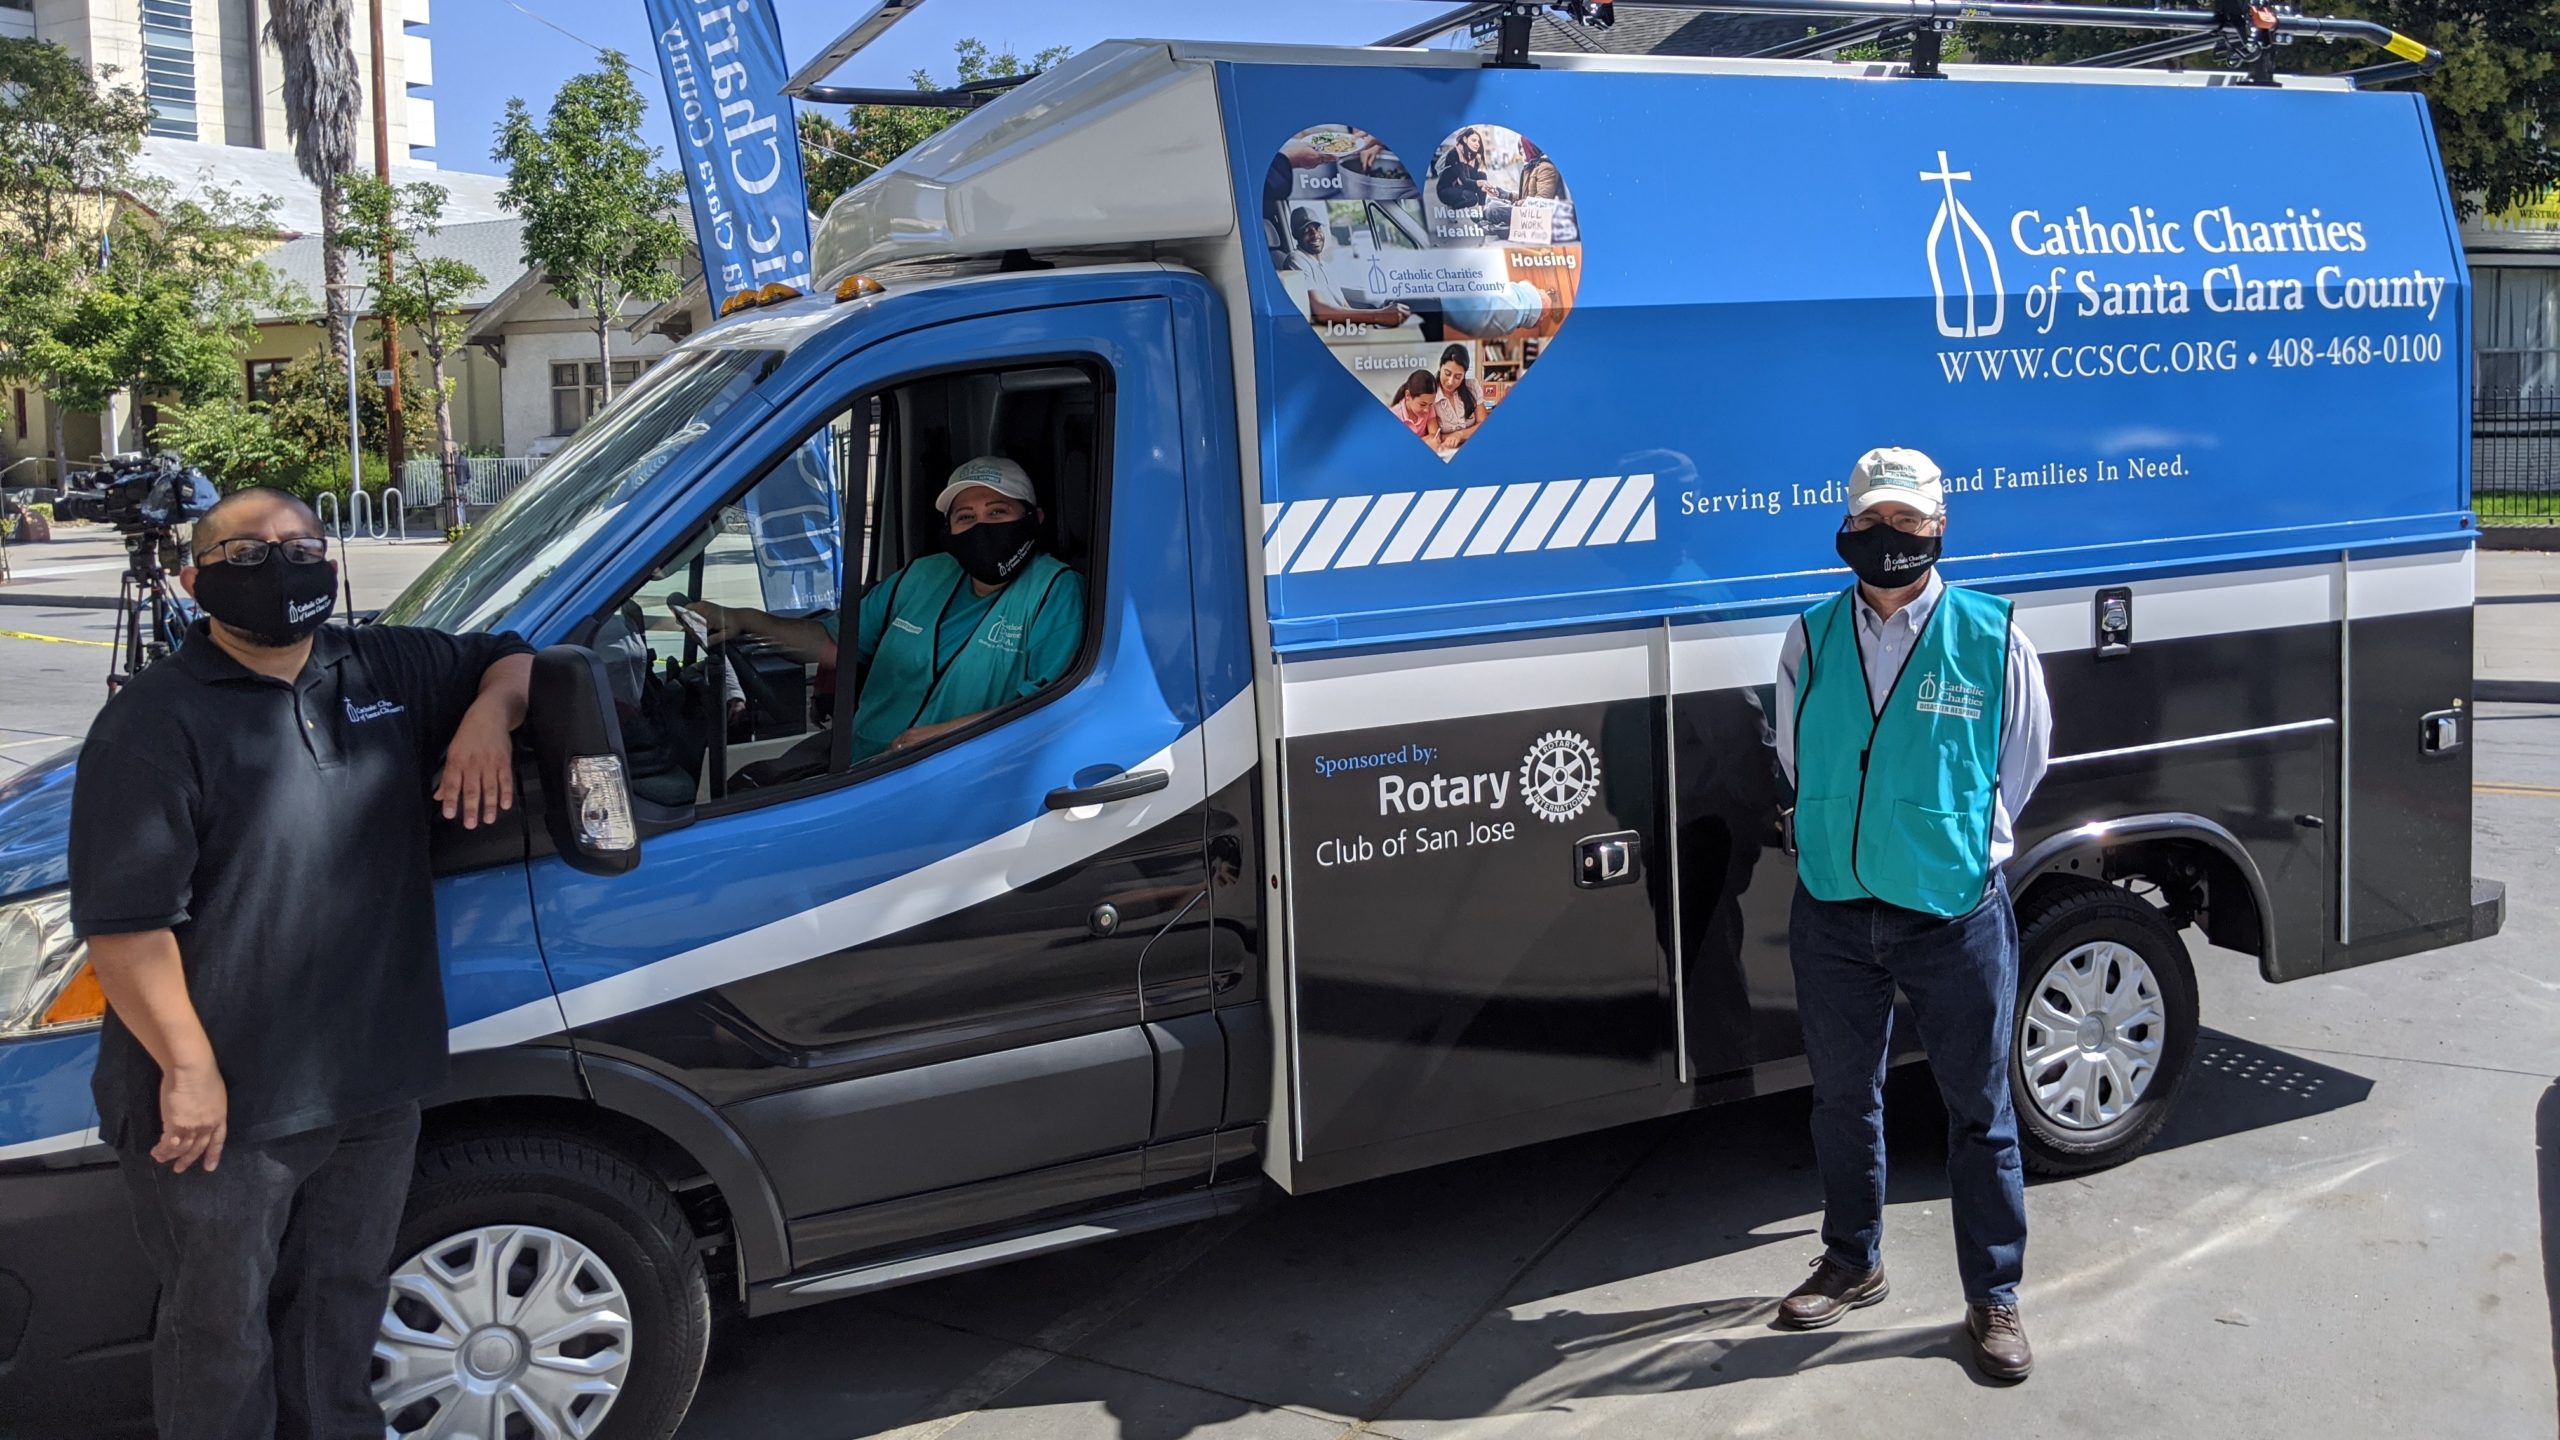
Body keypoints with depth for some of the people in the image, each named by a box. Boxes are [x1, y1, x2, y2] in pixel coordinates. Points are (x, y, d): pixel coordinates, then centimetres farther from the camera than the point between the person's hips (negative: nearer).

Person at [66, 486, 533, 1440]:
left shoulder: (385, 671, 4)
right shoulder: (156, 725, -14)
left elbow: (511, 660, 18)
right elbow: (123, 923, -18)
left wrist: (489, 712, -4)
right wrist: (188, 1067, -20)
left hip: (375, 1083, 6)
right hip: (222, 1108, -6)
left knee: (342, 1315, 24)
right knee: (224, 1336, 13)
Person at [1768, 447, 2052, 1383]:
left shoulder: (1992, 640, -5)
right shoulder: (1811, 640, 1)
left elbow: (2021, 763, 7)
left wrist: (1960, 845, 11)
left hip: (1956, 914, -3)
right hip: (1833, 910, 3)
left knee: (1979, 1111, 6)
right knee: (1843, 1097, 16)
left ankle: (1993, 1298, 20)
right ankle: (1852, 1264, 35)